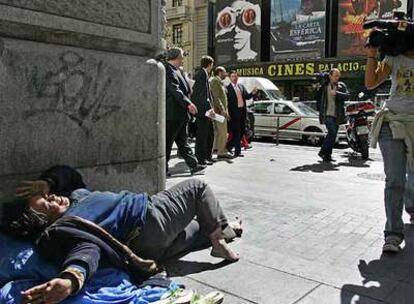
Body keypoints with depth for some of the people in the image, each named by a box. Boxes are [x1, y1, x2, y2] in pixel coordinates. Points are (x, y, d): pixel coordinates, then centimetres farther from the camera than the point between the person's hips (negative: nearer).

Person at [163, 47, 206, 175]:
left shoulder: (176, 70, 18)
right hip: (172, 114, -10)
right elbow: (175, 90, -25)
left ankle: (193, 165, 17)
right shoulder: (167, 70, -14)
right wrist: (188, 103, -29)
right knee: (167, 141, -1)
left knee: (183, 142, 12)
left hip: (180, 114, 10)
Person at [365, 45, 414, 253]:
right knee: (394, 181, -9)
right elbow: (371, 83, 1)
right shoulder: (394, 59, 8)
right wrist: (372, 55, -5)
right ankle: (393, 235, -7)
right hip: (392, 124, -1)